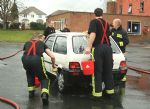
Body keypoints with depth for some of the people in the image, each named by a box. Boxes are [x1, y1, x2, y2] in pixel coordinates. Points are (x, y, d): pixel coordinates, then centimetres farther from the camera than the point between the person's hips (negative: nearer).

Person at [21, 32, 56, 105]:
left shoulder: (27, 43, 33)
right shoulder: (42, 44, 28)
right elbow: (52, 57, 21)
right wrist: (53, 65, 39)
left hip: (25, 60, 3)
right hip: (37, 60, -2)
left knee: (30, 74, 36)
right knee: (44, 79, 16)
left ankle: (31, 91, 34)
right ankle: (44, 94, -8)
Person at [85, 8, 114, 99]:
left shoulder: (94, 22, 0)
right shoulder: (106, 23, 19)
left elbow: (93, 34, -15)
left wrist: (89, 47, -19)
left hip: (98, 47, -5)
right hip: (108, 47, 5)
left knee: (97, 71, -1)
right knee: (108, 70, 13)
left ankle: (97, 93, 1)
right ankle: (110, 90, 21)